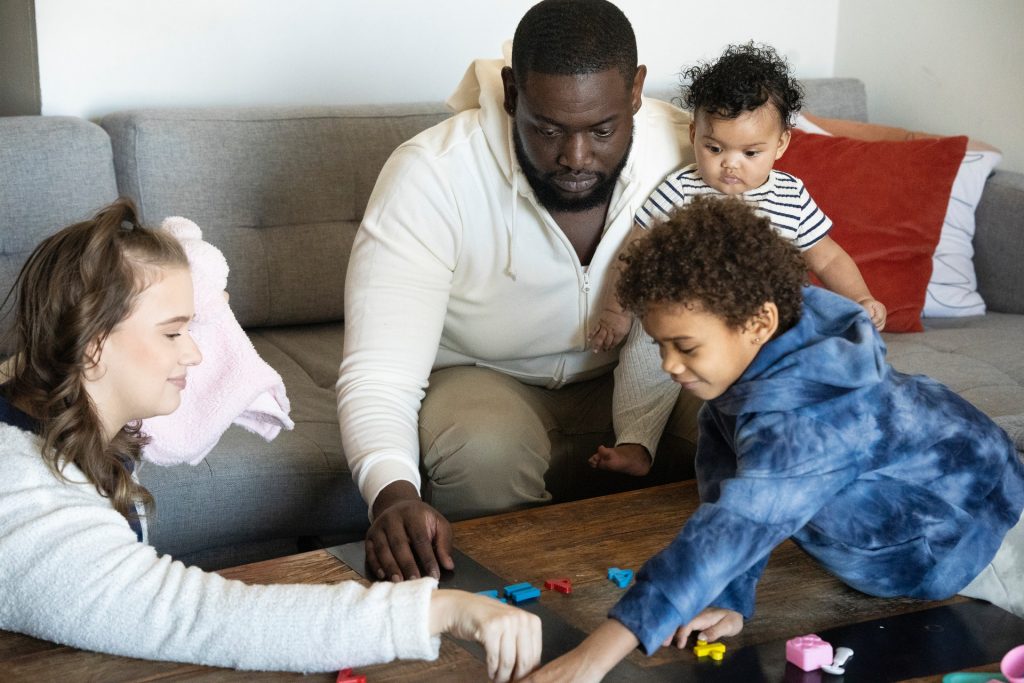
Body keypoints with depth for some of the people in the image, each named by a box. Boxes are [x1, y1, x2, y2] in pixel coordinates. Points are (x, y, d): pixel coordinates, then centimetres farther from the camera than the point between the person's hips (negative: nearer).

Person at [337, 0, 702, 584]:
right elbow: (379, 373, -33)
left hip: (625, 379, 3)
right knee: (486, 453, -35)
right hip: (481, 377, -2)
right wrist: (393, 494, -53)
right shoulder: (430, 174, -28)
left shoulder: (686, 152, -21)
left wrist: (636, 444, -29)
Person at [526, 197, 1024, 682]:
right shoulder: (745, 359, -19)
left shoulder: (801, 420, -45)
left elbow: (732, 529, -54)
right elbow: (725, 485, -17)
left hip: (965, 533, -7)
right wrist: (728, 602, -28)